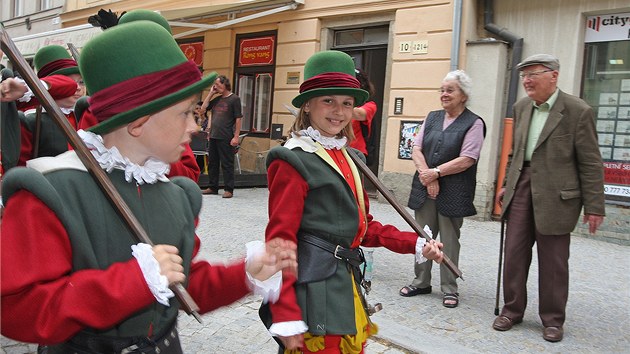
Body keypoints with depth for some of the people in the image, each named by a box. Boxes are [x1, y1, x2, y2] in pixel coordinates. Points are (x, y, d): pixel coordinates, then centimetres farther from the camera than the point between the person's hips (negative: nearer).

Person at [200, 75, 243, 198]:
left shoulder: (234, 99, -5)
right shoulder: (217, 99, 15)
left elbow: (238, 119, -9)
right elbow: (203, 108, 11)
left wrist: (236, 136, -15)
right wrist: (211, 93, 8)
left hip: (226, 138, -8)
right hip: (213, 136, 8)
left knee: (227, 164, -3)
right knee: (212, 162, 12)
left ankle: (228, 189, 3)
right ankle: (213, 187, 22)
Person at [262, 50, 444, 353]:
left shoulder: (349, 159, 11)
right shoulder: (293, 161, -14)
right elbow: (280, 240, -17)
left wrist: (416, 245, 7)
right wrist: (286, 318, -19)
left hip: (347, 292, 8)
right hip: (314, 296, -8)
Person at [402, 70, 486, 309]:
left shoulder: (473, 123, -3)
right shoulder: (432, 117, 13)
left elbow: (467, 159, -12)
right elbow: (416, 149, 5)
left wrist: (436, 172, -15)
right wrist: (427, 176, -10)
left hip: (453, 193, -5)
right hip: (425, 188, 5)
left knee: (449, 240, 3)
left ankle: (449, 289, 16)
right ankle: (421, 282, 24)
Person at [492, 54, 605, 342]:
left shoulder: (578, 111, -9)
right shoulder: (521, 107, 9)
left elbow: (591, 163, -8)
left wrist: (594, 207, -8)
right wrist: (508, 185, 18)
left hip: (555, 195, -5)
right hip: (522, 189, 5)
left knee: (553, 260, 6)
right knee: (514, 253, 8)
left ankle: (553, 319, 22)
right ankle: (512, 310, 23)